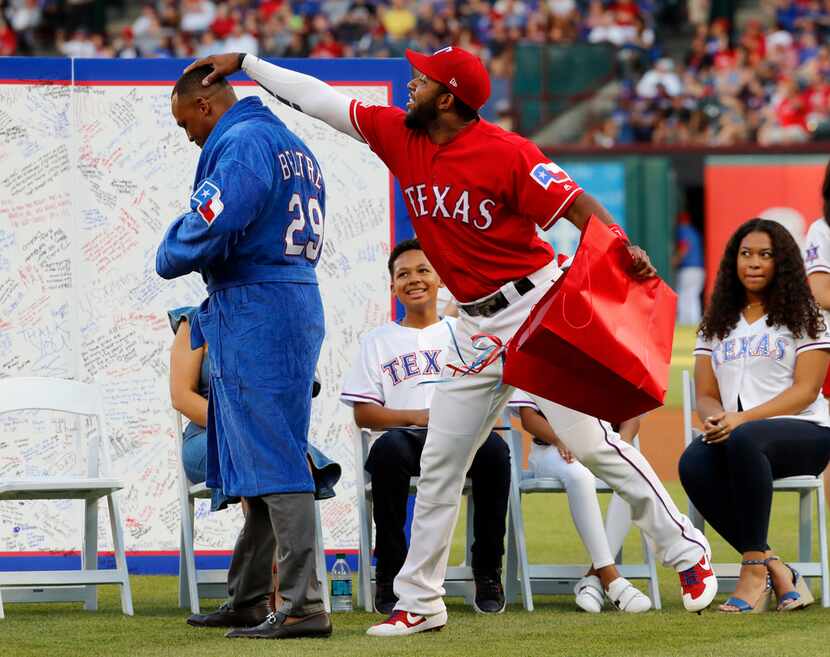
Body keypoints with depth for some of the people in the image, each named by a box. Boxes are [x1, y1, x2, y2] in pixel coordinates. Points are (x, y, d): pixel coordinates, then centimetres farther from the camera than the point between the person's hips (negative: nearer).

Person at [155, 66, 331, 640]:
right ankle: (247, 601, 23)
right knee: (262, 458, 16)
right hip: (298, 298, 10)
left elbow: (212, 228, -23)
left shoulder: (241, 144, -12)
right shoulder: (294, 145, 20)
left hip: (255, 314, -10)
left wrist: (170, 258, -3)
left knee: (273, 462, -11)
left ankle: (304, 607, -14)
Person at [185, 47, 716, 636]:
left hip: (536, 308, -7)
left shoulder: (505, 152, -16)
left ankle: (686, 550, 2)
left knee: (591, 442, -10)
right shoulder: (399, 136, 3)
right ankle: (419, 602, 16)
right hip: (477, 326, 7)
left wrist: (623, 249, -37)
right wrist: (244, 63, 10)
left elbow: (576, 204, -20)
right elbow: (318, 98, 8)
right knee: (440, 461, 9)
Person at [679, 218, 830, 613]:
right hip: (733, 430, 4)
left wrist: (743, 418, -18)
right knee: (693, 463, -33)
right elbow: (705, 395, 14)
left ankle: (754, 569, -35)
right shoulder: (717, 324, 21)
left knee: (744, 440, -40)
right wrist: (714, 417, -12)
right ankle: (777, 572, -27)